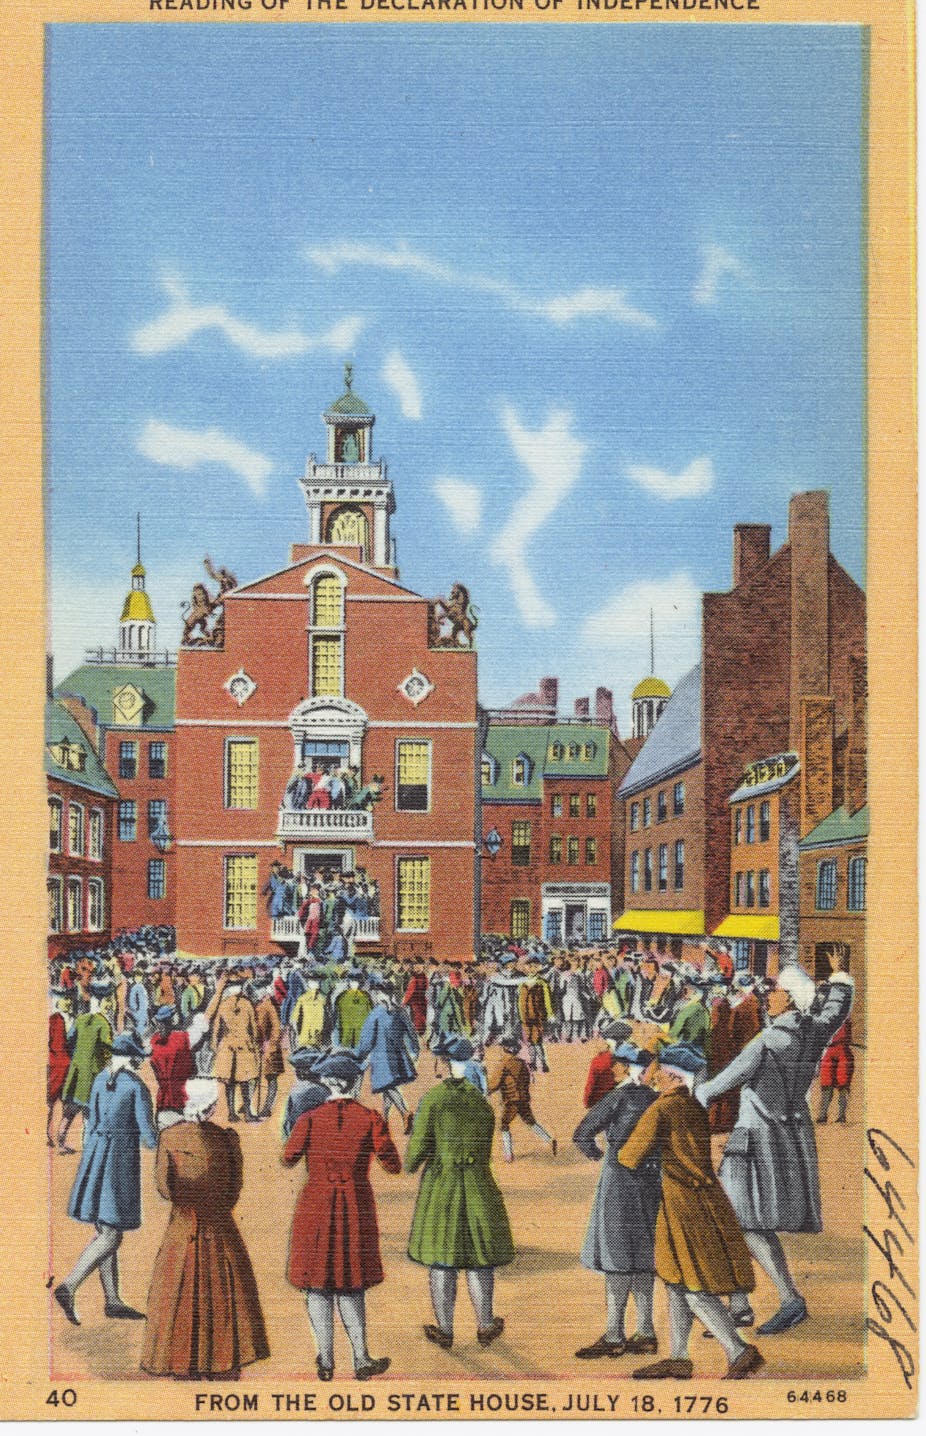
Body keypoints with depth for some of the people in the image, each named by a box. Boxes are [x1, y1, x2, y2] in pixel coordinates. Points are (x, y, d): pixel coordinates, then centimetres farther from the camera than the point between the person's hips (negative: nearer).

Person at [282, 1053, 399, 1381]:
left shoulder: (310, 1119, -9)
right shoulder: (371, 1119, -8)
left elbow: (288, 1159, 3)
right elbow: (394, 1166, -1)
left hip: (315, 1207, -1)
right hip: (357, 1208, 1)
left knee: (318, 1284, 11)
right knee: (351, 1285, 14)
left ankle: (326, 1360, 13)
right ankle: (361, 1360, 11)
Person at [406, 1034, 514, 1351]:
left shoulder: (432, 1099, -11)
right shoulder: (481, 1100, 2)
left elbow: (419, 1144, -10)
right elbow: (486, 1146, 10)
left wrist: (409, 1164, 10)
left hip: (439, 1184, -3)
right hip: (479, 1183, 3)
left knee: (441, 1259, 6)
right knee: (479, 1257, 11)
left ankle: (445, 1330, 13)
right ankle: (485, 1327, 18)